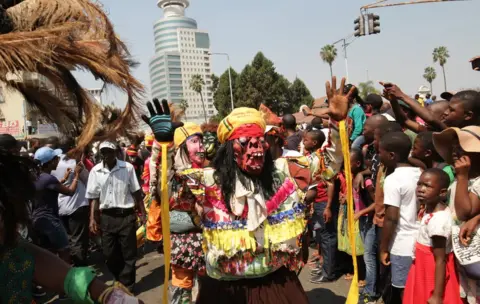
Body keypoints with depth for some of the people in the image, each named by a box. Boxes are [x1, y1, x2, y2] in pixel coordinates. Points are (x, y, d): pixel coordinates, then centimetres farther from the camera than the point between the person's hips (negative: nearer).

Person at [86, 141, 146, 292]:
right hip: (106, 217, 3)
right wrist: (92, 219, -1)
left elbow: (136, 192, 0)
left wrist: (142, 214, 0)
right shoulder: (95, 171, 0)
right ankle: (121, 282, 36)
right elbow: (93, 197, 6)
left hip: (126, 216, -2)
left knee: (129, 254, 4)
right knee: (109, 254, 12)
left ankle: (127, 287, 22)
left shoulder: (127, 167, -6)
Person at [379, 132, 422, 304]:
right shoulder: (420, 174, 5)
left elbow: (391, 218, -19)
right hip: (420, 242, 8)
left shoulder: (392, 179, -17)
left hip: (402, 246, -7)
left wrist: (383, 248, -9)